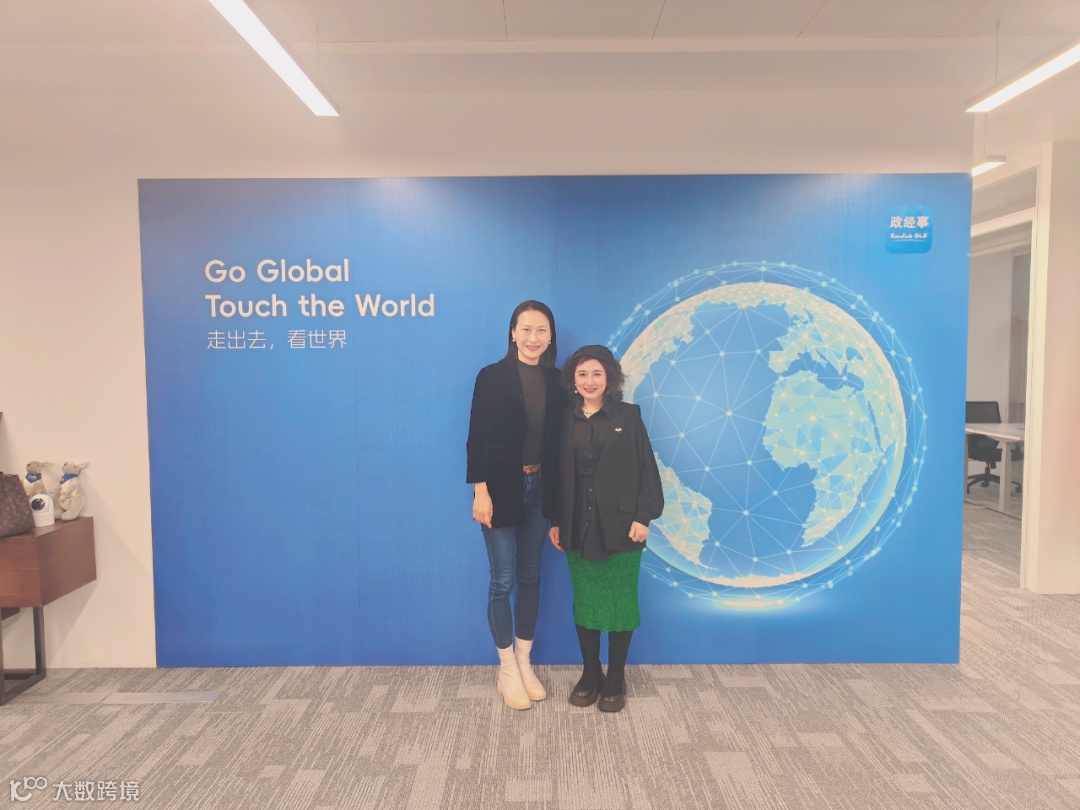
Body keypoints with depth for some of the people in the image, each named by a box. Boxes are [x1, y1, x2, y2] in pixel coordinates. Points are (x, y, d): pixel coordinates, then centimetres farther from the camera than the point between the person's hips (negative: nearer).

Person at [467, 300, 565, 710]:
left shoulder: (556, 380, 4)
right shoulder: (492, 376, -7)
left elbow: (560, 438, 4)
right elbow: (477, 438, -9)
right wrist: (480, 491, -15)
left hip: (540, 488, 4)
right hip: (501, 487, -4)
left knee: (530, 577, 13)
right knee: (503, 579, 2)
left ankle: (525, 663, 28)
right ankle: (507, 670, 19)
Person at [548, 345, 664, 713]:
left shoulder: (628, 416, -2)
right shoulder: (566, 420, 4)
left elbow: (646, 469, -4)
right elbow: (558, 474, 5)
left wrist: (643, 516, -10)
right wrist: (555, 520, 4)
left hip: (620, 525, -2)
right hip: (578, 526, 2)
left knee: (620, 602, 8)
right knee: (584, 601, 11)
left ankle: (615, 677, 25)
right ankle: (590, 672, 28)